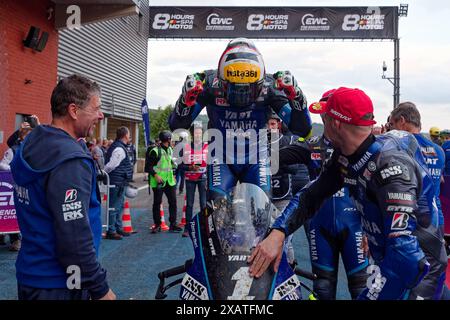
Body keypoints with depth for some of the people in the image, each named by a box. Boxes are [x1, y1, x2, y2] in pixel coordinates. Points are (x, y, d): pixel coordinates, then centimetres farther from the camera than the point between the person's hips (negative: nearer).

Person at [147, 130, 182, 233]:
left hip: (169, 181, 7)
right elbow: (149, 166, -11)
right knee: (157, 203, 3)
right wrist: (155, 175, -21)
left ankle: (173, 224, 11)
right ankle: (157, 225, 14)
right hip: (158, 182, -7)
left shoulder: (170, 150, 13)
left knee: (173, 201, 4)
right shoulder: (155, 151, -11)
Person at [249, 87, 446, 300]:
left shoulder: (390, 165, -30)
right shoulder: (344, 157, -6)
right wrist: (278, 233, -14)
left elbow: (405, 253, -35)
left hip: (418, 272, -7)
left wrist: (369, 295, -33)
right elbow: (311, 195, -1)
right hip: (387, 265, 7)